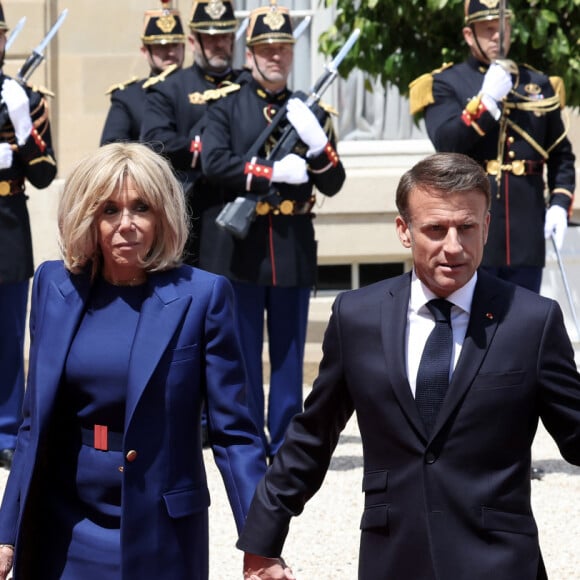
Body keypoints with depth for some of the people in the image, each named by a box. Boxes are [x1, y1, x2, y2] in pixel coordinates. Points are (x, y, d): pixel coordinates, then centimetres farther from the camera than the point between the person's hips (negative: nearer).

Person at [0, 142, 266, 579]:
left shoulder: (201, 296, -8)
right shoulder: (54, 286, 4)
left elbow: (233, 432, -7)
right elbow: (36, 424, 10)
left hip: (158, 537, -3)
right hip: (62, 532, 3)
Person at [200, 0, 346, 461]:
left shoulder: (310, 113, 10)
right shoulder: (225, 109, 3)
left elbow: (332, 184, 5)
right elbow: (214, 163, -14)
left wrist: (318, 142, -14)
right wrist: (275, 172, -20)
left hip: (293, 250, 2)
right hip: (239, 246, -2)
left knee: (289, 354, 6)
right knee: (244, 355, 4)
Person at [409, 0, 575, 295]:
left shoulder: (538, 85, 13)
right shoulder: (444, 84, 2)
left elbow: (561, 155, 15)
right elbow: (446, 144, -14)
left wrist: (560, 203, 0)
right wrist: (486, 100, -22)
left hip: (526, 234, 4)